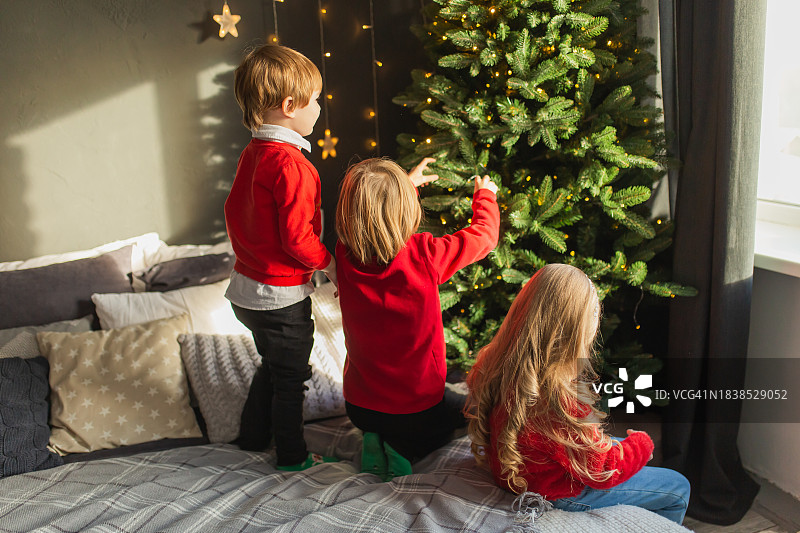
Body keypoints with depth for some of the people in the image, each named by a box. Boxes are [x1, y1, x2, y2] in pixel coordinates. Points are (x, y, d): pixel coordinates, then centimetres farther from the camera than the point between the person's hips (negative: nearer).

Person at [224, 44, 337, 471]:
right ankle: (292, 457, 28)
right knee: (290, 377, 10)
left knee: (273, 365, 26)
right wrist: (329, 264, -9)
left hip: (247, 287, 9)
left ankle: (252, 436, 42)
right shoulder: (292, 165, -25)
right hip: (280, 296, -9)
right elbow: (297, 236, -25)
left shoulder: (252, 153, 4)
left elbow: (235, 210, 13)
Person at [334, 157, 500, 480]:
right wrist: (486, 193, 12)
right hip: (415, 409, -4)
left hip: (357, 406, 5)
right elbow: (484, 235, -9)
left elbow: (369, 216, 10)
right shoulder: (424, 256, -27)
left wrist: (407, 184, 24)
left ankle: (381, 442, 7)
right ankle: (400, 450, 2)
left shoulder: (346, 253, -15)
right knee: (466, 409, 27)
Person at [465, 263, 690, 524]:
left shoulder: (497, 363, -15)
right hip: (558, 493, -8)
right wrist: (642, 444, -4)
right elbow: (602, 470, -24)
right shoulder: (555, 395, -39)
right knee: (678, 488, 7)